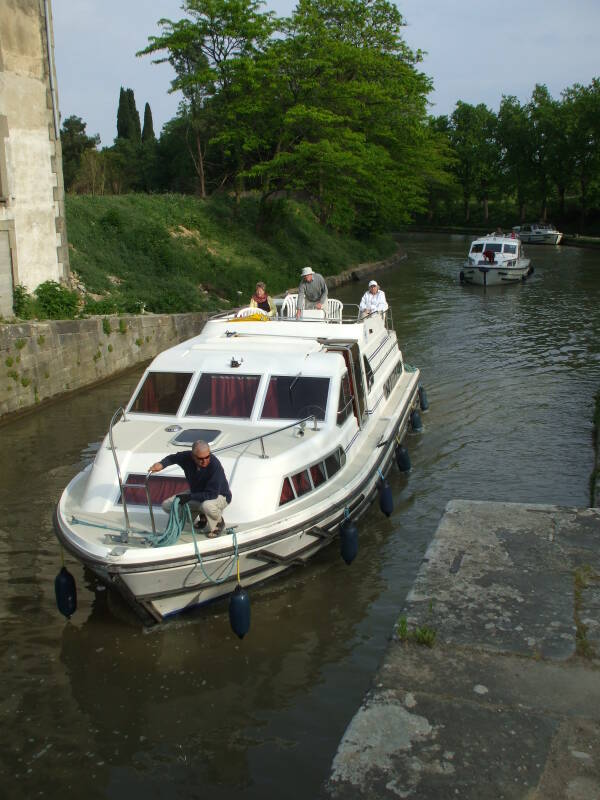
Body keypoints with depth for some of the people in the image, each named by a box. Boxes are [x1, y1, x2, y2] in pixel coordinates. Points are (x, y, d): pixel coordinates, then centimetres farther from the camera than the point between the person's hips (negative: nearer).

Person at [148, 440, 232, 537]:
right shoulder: (187, 457, -19)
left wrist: (189, 497, -31)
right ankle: (202, 517, 11)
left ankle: (218, 523, -5)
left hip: (219, 496, -6)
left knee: (207, 506, -42)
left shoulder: (215, 465, -35)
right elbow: (173, 458, 5)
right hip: (196, 493, 6)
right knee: (167, 505, -2)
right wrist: (161, 464, -16)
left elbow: (212, 494, -34)